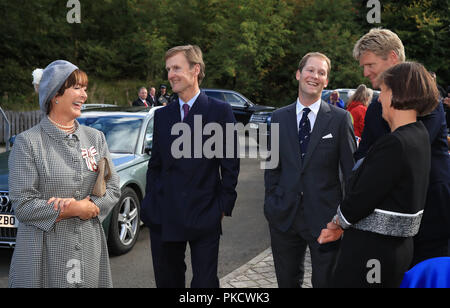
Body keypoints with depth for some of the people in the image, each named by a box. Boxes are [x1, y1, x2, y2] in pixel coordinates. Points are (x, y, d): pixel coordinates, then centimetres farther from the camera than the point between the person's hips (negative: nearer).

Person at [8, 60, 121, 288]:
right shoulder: (28, 142, -5)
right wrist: (76, 210, -14)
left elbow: (113, 189, 4)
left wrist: (90, 205, -15)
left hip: (89, 249, 4)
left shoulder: (95, 138, 8)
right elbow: (22, 204, -11)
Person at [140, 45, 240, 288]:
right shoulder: (162, 115, 10)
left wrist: (224, 206, -6)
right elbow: (155, 165, 14)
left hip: (203, 216, -4)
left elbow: (230, 165, -4)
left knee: (205, 282, 3)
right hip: (164, 217, 5)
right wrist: (150, 203, 7)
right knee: (167, 281, 15)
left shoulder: (220, 111, -4)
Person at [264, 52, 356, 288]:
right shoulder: (279, 117, 6)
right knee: (287, 281, 15)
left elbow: (350, 169, -2)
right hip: (284, 216, 3)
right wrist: (272, 202, 4)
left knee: (325, 281, 7)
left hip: (324, 215, -3)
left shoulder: (340, 118, -3)